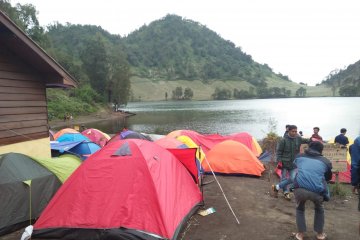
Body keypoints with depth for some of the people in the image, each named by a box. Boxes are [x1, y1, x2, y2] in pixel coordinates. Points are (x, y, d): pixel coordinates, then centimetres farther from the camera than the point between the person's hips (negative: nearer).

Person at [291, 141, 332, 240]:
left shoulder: (299, 157, 17)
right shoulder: (325, 161, 14)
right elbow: (328, 177, 29)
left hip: (299, 189, 0)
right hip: (316, 191, 0)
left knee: (300, 209, 30)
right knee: (319, 210, 33)